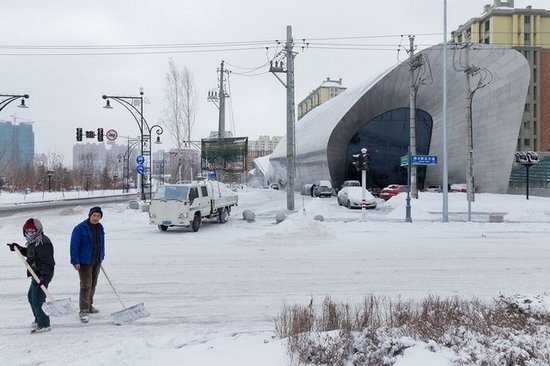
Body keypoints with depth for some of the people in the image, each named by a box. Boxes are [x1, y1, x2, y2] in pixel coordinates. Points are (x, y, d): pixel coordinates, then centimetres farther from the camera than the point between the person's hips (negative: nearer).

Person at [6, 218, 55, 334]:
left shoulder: (42, 244, -22)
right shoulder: (33, 242, 12)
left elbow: (47, 261, -27)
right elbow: (29, 253, 30)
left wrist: (43, 275, -33)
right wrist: (18, 248, 20)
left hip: (43, 275, -12)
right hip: (37, 274, 12)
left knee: (37, 300, -11)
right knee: (31, 296, 25)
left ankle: (44, 325, -3)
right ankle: (38, 319, 41)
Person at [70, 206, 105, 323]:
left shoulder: (100, 228, 6)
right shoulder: (80, 228, -14)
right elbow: (74, 245, -14)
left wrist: (101, 257, 16)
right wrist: (75, 261, -17)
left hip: (97, 261, 7)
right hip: (84, 262, -7)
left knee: (93, 285, 16)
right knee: (86, 286, -10)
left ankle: (89, 306, 31)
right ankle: (83, 311, -5)